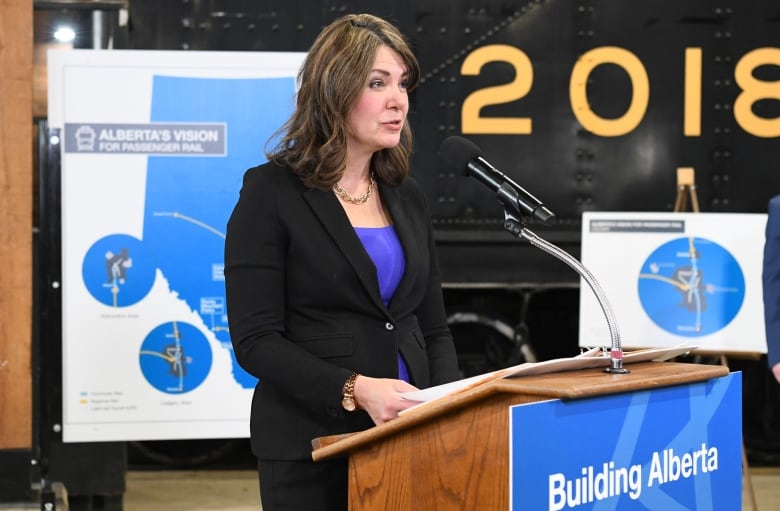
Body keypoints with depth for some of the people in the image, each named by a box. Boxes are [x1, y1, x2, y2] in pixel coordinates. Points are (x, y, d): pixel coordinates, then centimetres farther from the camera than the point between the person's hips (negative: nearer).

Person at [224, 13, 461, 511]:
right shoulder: (271, 191, -6)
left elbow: (433, 328, 13)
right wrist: (354, 390, -23)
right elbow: (255, 339, -12)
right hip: (313, 448, -5)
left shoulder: (407, 198, 11)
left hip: (412, 440, 5)